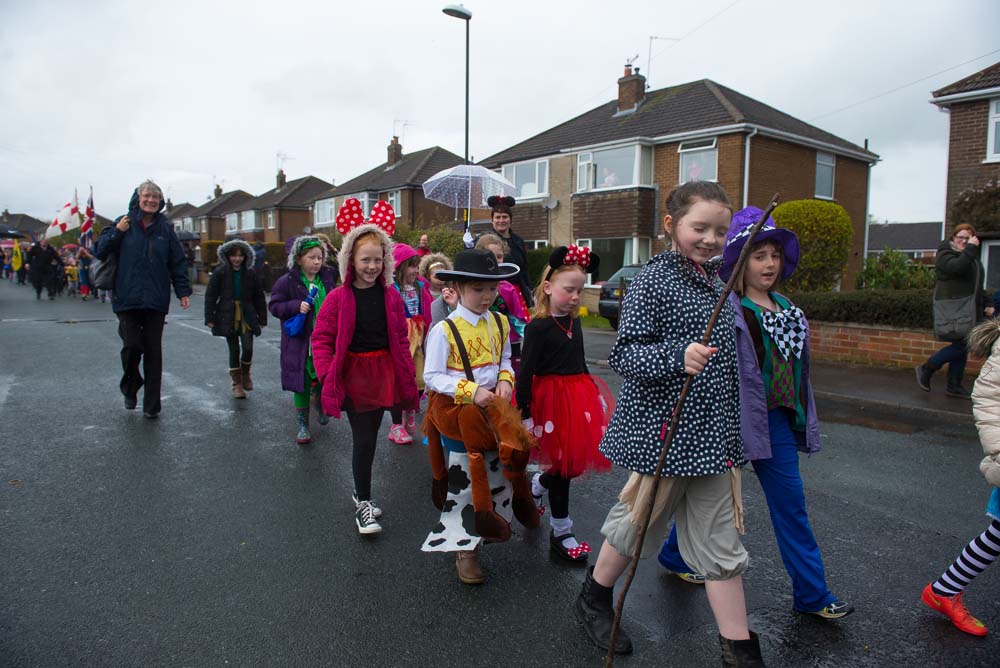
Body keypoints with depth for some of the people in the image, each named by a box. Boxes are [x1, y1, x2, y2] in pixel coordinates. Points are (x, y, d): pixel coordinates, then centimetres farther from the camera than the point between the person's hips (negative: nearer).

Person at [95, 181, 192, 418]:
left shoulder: (165, 229, 7)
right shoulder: (124, 224, 4)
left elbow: (178, 262, 8)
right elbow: (100, 251, 5)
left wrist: (183, 291, 0)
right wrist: (116, 232, -9)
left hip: (156, 300, 1)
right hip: (127, 299, -1)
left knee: (153, 352, 4)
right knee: (132, 346, -7)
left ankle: (151, 405, 12)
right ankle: (130, 388, 23)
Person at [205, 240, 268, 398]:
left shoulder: (250, 274, 3)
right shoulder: (219, 272, -2)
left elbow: (258, 297, 9)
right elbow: (210, 296, -1)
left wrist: (262, 318, 8)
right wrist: (209, 318, -5)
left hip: (247, 316, 1)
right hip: (228, 317, -1)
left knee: (248, 348, -7)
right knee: (234, 349, 3)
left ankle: (245, 373, 23)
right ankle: (236, 382, 19)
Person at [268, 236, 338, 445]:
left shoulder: (327, 278, 5)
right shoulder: (287, 282, -9)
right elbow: (274, 306, -5)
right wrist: (296, 306, -20)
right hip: (299, 343, -3)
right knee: (302, 384, 4)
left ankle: (320, 406, 44)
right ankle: (302, 425, 18)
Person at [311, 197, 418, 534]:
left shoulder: (391, 297, 1)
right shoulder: (339, 298, -8)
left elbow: (401, 338, 7)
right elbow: (322, 338, -4)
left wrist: (407, 374, 4)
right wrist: (327, 373, -13)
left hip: (384, 372, 3)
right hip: (353, 374, -3)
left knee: (369, 437, 16)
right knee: (363, 440, -2)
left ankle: (362, 492, 37)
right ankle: (363, 505, 15)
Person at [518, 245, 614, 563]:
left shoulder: (574, 322, 8)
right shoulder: (537, 327, -14)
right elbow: (525, 372, -15)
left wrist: (592, 394, 20)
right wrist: (525, 414, -18)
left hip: (578, 397, 7)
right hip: (552, 399, -7)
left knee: (573, 460, 10)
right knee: (563, 465, 2)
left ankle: (536, 486, 40)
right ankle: (561, 532, 20)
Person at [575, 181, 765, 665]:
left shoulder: (716, 280, 10)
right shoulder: (653, 280, -14)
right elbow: (623, 356, -20)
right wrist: (677, 357, -35)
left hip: (712, 435, 7)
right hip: (663, 433, -7)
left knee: (721, 544, 12)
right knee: (638, 524, 11)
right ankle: (593, 599, 37)